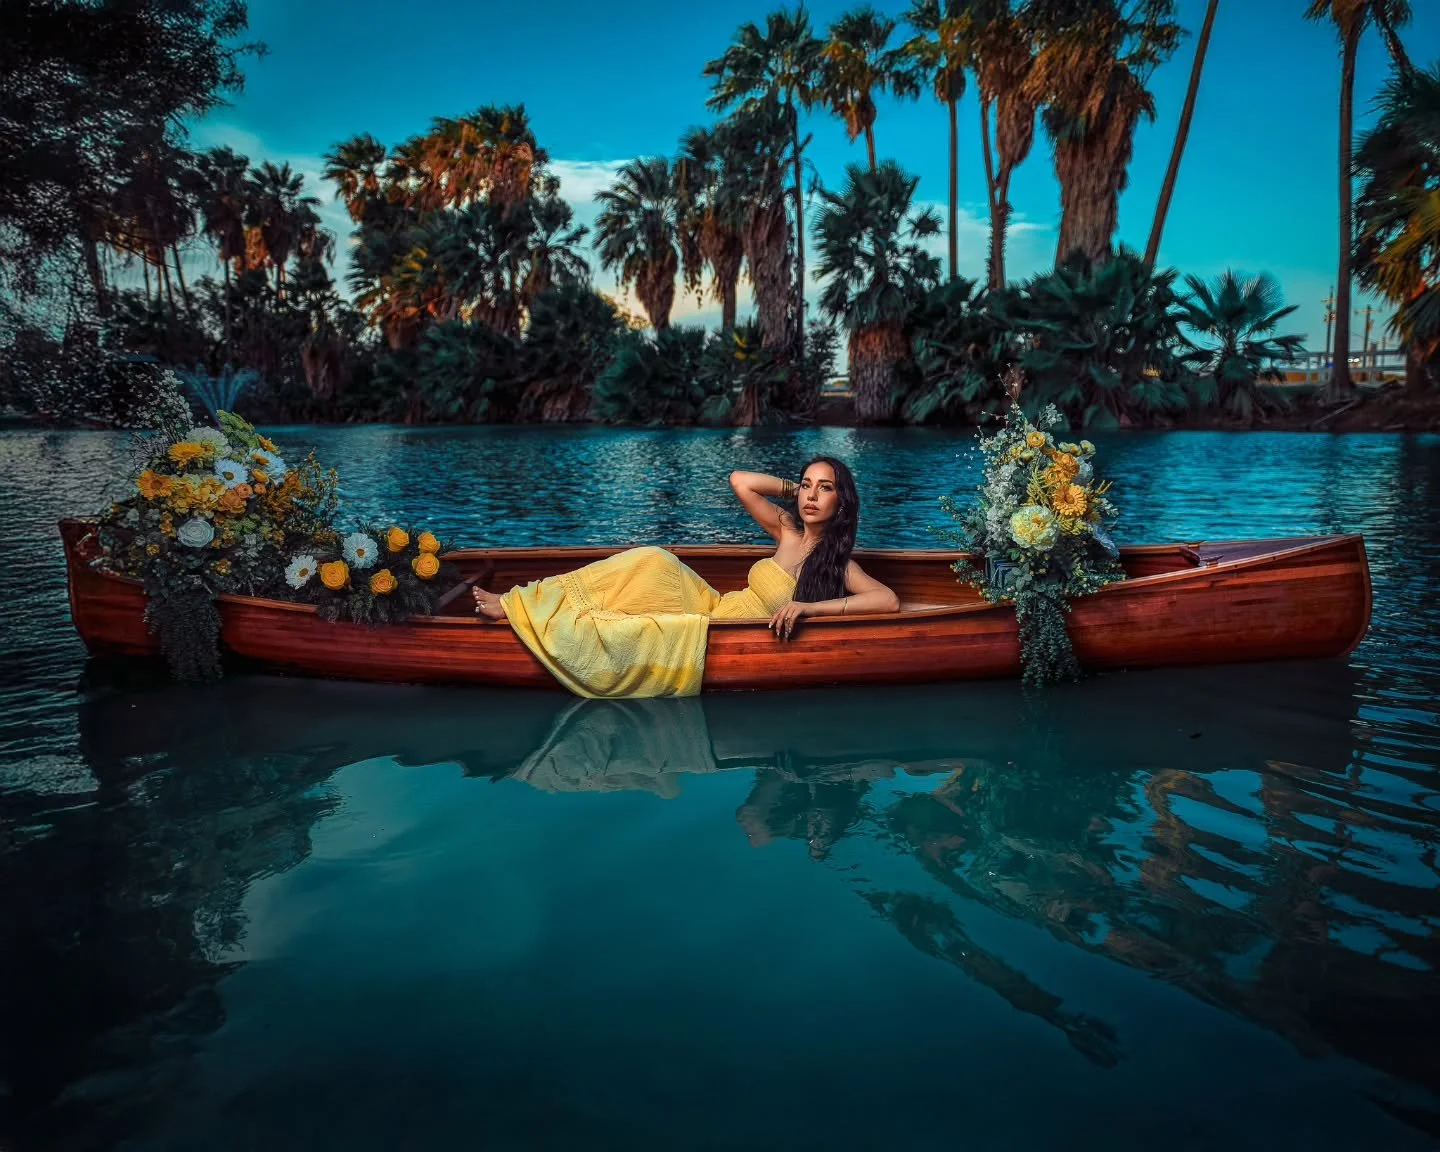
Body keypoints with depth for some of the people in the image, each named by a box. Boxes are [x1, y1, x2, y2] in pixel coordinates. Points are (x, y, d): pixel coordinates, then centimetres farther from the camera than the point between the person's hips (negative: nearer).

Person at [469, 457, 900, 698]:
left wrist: (809, 606, -27)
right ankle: (519, 603, -21)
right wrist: (795, 489, 5)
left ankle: (519, 610, -14)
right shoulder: (788, 529, 7)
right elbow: (739, 480, 4)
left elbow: (890, 600, -23)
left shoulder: (840, 564, -6)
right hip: (713, 608, 5)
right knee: (653, 562, -24)